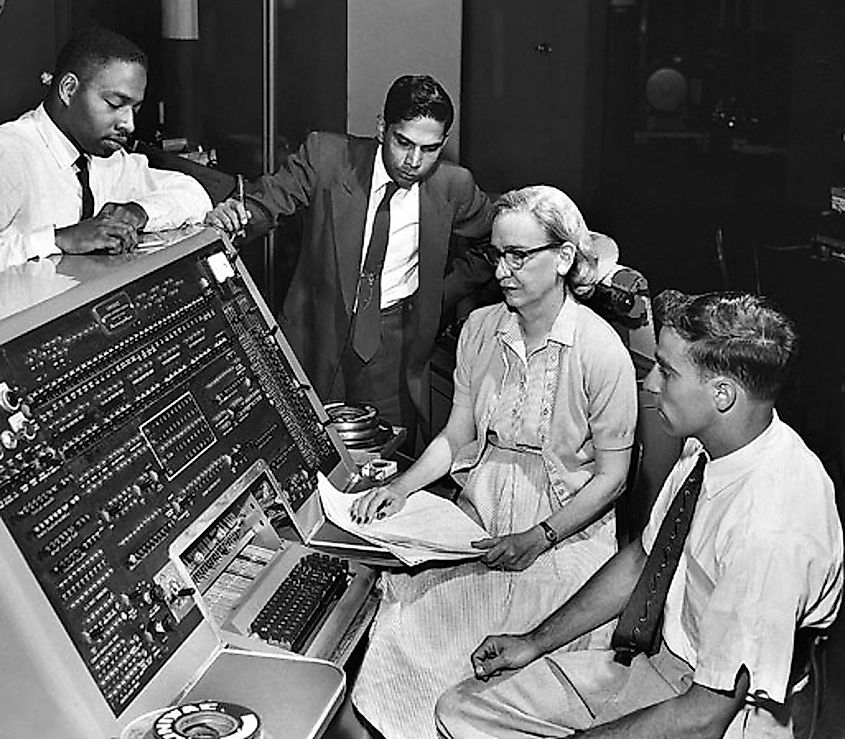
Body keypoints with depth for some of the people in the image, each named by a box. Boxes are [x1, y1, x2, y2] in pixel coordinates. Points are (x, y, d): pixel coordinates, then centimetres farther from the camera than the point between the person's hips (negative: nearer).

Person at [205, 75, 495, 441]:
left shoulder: (454, 187, -5)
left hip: (393, 342, 1)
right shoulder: (325, 156, -9)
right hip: (317, 328, 0)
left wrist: (446, 292, 4)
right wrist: (232, 216, -32)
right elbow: (266, 201, -9)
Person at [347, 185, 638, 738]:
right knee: (407, 588, -18)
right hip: (479, 513, 4)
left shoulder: (601, 350, -12)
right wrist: (401, 488, -4)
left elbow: (611, 476, -7)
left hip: (568, 526, -4)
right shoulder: (480, 329, 4)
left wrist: (539, 539, -16)